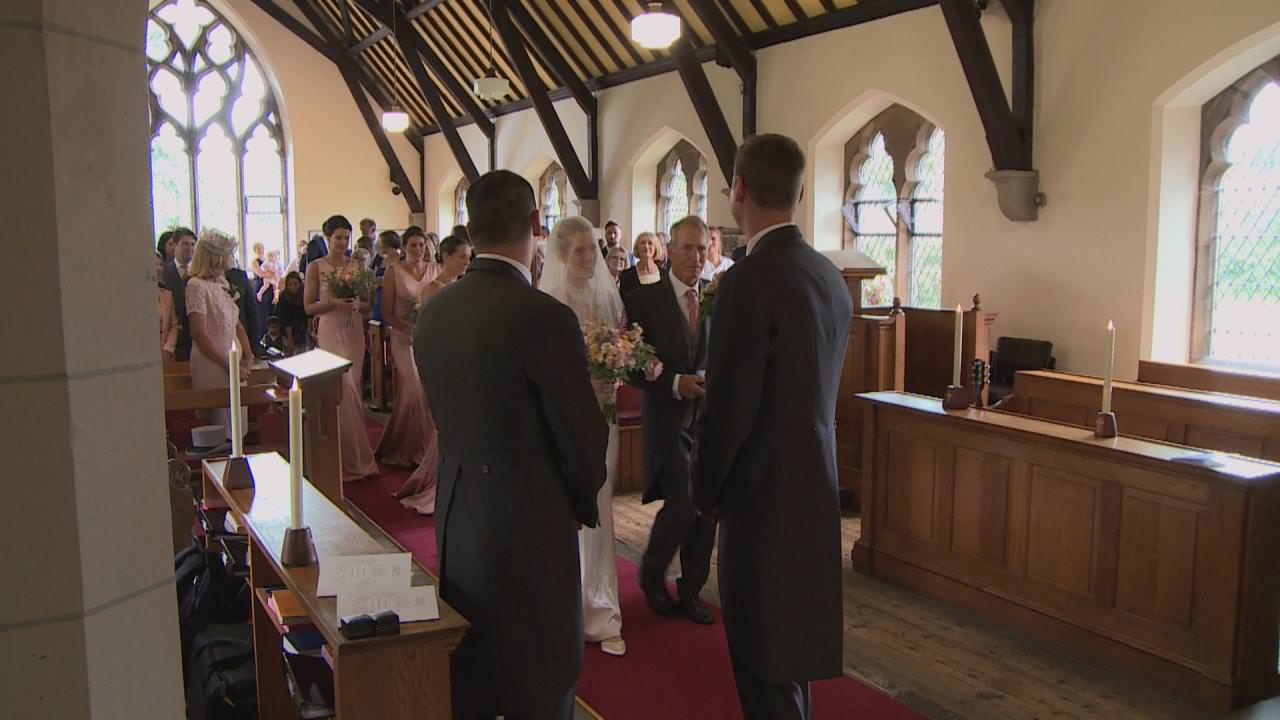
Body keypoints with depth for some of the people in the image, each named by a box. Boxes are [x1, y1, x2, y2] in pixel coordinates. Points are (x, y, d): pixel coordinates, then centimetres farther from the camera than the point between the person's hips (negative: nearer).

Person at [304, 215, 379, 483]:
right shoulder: (316, 267, -1)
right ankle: (350, 457, 1)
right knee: (344, 390, -9)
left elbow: (368, 303, 12)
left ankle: (354, 455, 19)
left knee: (352, 389, 7)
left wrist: (358, 304, -10)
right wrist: (333, 302, -17)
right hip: (330, 333, -4)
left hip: (354, 333, 4)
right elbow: (309, 307, -2)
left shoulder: (357, 265, 9)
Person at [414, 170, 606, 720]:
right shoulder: (544, 317, -20)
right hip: (531, 525, -7)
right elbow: (582, 436, -14)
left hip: (456, 516, 7)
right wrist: (582, 503, 5)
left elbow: (445, 416, 8)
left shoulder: (432, 312, 1)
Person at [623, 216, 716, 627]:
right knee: (684, 499, -16)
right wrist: (675, 384, -18)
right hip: (668, 419, -4)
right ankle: (651, 574, 11)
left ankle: (690, 590, 25)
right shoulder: (643, 300, -5)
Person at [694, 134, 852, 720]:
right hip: (817, 488, 8)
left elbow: (730, 407, -20)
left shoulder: (748, 280, -20)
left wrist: (706, 491, -4)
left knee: (764, 662, 5)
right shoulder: (830, 276, 5)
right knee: (790, 647, 22)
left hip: (765, 495, -8)